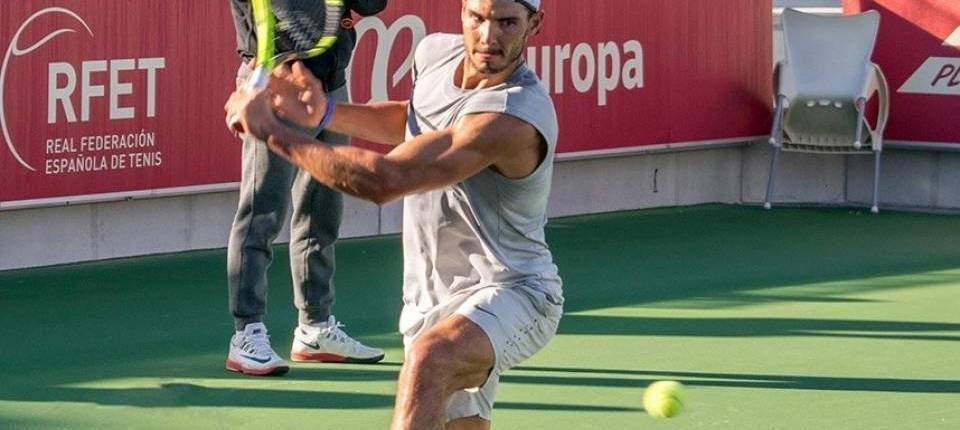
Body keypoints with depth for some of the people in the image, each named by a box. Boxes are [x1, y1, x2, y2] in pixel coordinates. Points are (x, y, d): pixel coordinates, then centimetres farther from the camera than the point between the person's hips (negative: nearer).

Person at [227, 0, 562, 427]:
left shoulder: (514, 119, -28)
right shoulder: (435, 52, -1)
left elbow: (381, 180, -30)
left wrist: (273, 130, -22)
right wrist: (324, 112, 5)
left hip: (512, 294, -9)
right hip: (429, 300, 9)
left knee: (431, 357, -37)